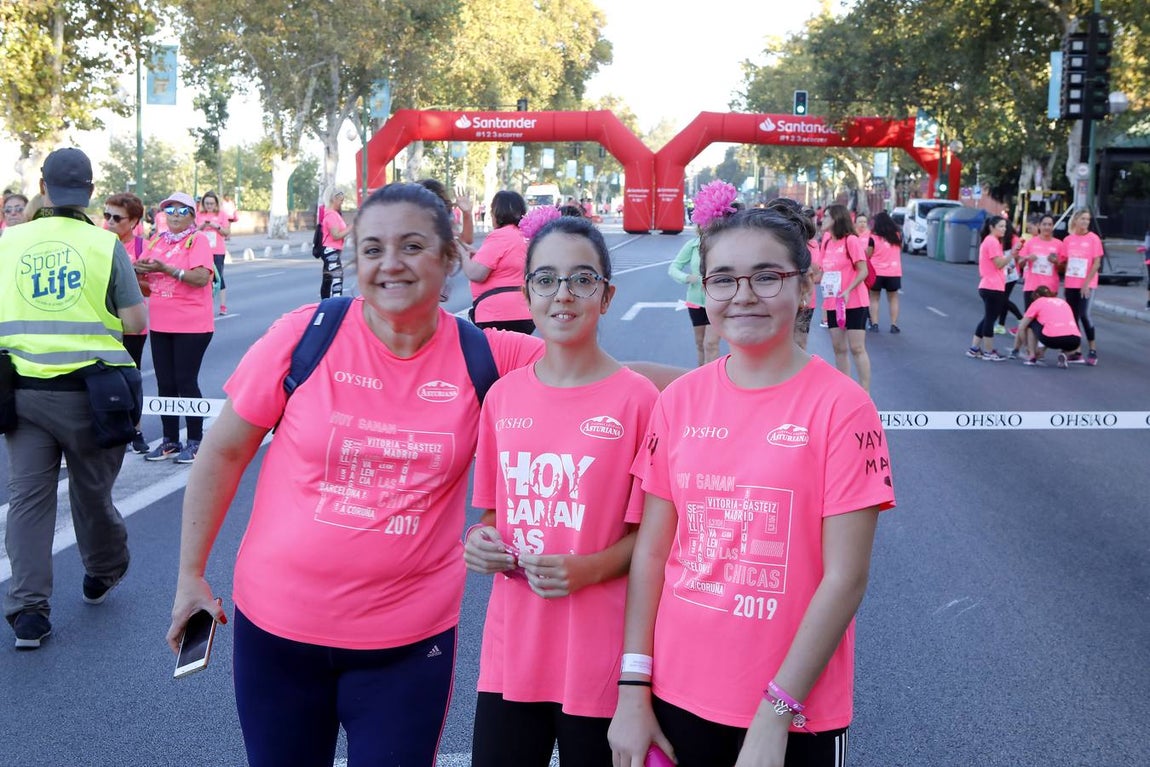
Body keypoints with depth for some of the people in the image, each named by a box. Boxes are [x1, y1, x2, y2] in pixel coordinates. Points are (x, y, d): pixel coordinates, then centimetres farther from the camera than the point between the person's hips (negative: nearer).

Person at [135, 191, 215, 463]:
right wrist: (140, 270, -7)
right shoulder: (157, 242, 12)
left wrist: (165, 268, -26)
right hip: (161, 325, 6)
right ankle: (170, 441, 19)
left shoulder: (197, 240, -6)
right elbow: (145, 281, 16)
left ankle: (195, 442, 7)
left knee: (186, 382, -4)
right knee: (165, 384, 9)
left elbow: (201, 278, -21)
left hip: (191, 326, -6)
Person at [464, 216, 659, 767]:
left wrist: (590, 568, -20)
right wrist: (481, 542, -5)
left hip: (599, 657, -3)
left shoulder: (637, 400, -8)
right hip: (511, 652, 4)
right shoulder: (502, 396, 4)